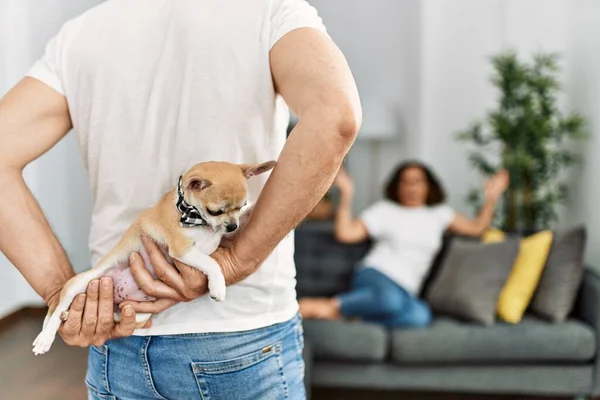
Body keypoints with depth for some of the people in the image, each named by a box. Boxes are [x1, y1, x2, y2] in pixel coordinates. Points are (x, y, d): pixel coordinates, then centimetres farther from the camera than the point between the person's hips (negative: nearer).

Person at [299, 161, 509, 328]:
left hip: (405, 291, 3)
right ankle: (330, 305, -25)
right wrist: (346, 194, -4)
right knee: (390, 298, -44)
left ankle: (348, 313, -31)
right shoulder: (385, 210, 10)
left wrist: (491, 198, 11)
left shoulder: (439, 213, 21)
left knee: (421, 315, -37)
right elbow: (345, 233, 1)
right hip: (376, 275, -3)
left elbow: (477, 228, 21)